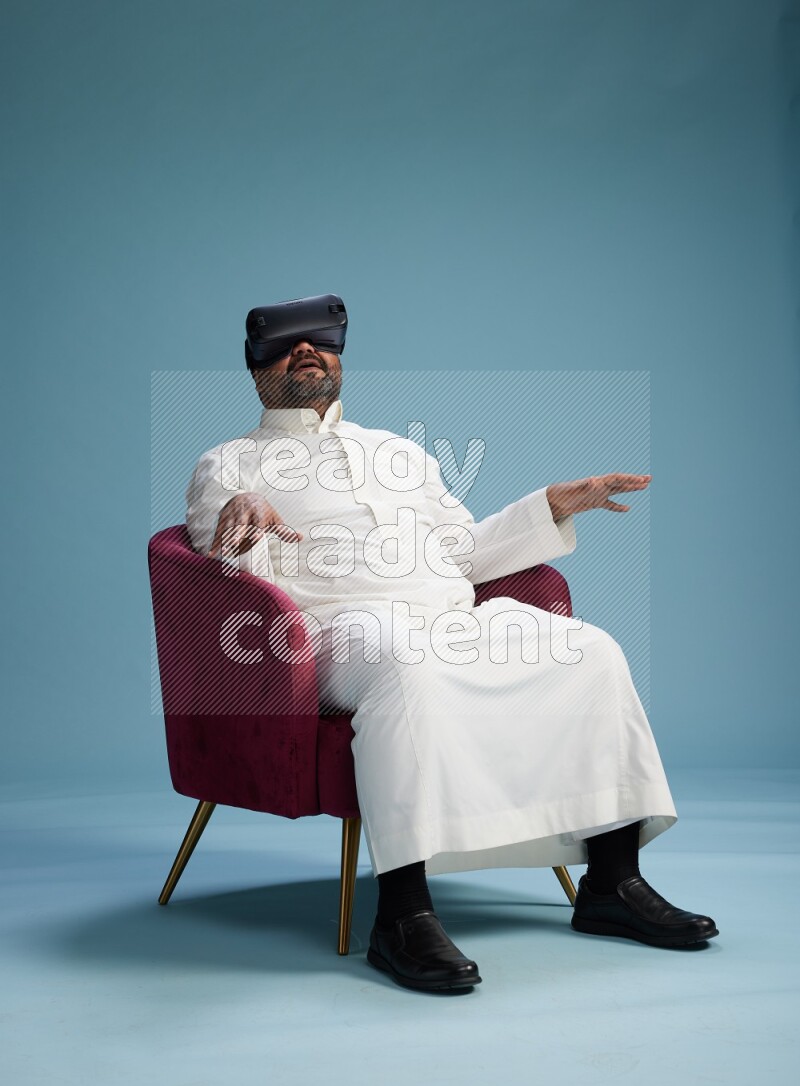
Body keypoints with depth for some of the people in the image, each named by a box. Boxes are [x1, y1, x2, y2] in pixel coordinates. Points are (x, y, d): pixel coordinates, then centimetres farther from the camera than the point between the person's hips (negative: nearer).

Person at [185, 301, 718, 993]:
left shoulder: (402, 451, 32)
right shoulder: (227, 468, 16)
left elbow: (468, 551, 29)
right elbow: (236, 578, 0)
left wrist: (557, 506, 21)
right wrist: (241, 516, -22)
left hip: (458, 618, 6)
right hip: (350, 625, -5)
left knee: (592, 650, -16)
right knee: (409, 665, -40)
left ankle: (612, 882, -14)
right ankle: (404, 916, -42)